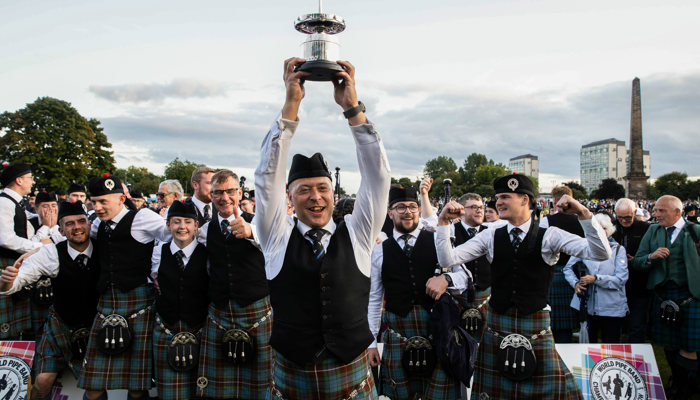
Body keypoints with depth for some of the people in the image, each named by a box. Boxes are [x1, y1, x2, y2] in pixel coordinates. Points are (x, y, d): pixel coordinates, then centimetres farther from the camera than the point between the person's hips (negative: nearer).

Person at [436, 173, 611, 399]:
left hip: (536, 324, -2)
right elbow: (448, 259, -2)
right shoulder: (491, 237, 3)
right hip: (497, 324, 2)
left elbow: (601, 253, -11)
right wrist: (443, 222, -12)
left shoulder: (549, 236, -2)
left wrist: (583, 213, -22)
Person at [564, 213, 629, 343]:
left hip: (612, 308, -2)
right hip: (588, 307, 2)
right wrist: (575, 283, -10)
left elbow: (621, 279, -8)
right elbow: (568, 267, 8)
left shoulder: (618, 249, 1)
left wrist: (596, 279, -17)